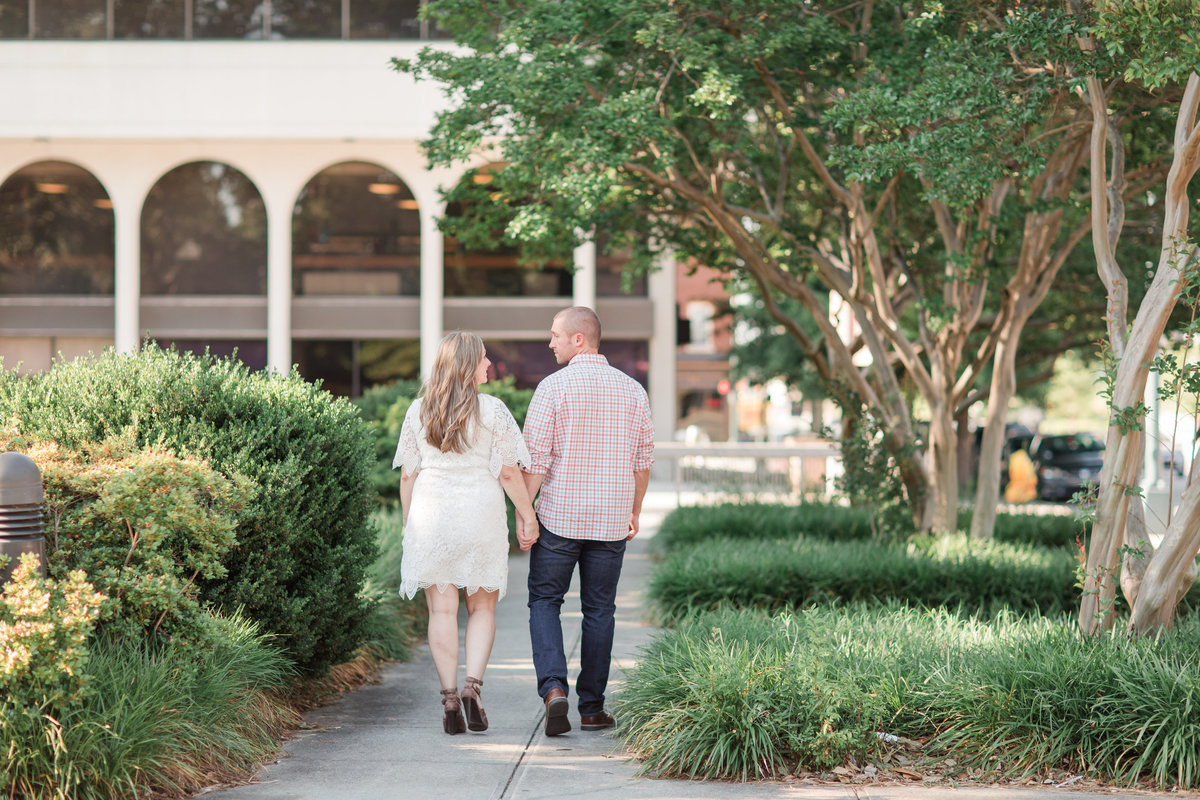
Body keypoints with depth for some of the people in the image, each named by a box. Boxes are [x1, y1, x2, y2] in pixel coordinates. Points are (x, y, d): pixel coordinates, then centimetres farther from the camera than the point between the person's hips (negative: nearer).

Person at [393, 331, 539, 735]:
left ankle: (450, 699, 1)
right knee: (482, 606, 12)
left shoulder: (418, 411, 3)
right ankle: (472, 686, -4)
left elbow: (407, 475, 6)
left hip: (431, 515, 2)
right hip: (481, 516, -2)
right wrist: (528, 516, 3)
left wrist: (407, 522, 15)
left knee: (442, 610, 5)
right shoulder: (492, 410, -6)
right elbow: (508, 473, -7)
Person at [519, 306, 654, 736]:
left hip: (559, 518, -3)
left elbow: (535, 458, -12)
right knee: (599, 611, 11)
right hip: (612, 522, 3)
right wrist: (634, 512, 20)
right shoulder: (632, 390, 4)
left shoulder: (554, 387, -9)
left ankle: (553, 688, -11)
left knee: (544, 601, 9)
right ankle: (591, 708, 12)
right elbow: (643, 461, 9)